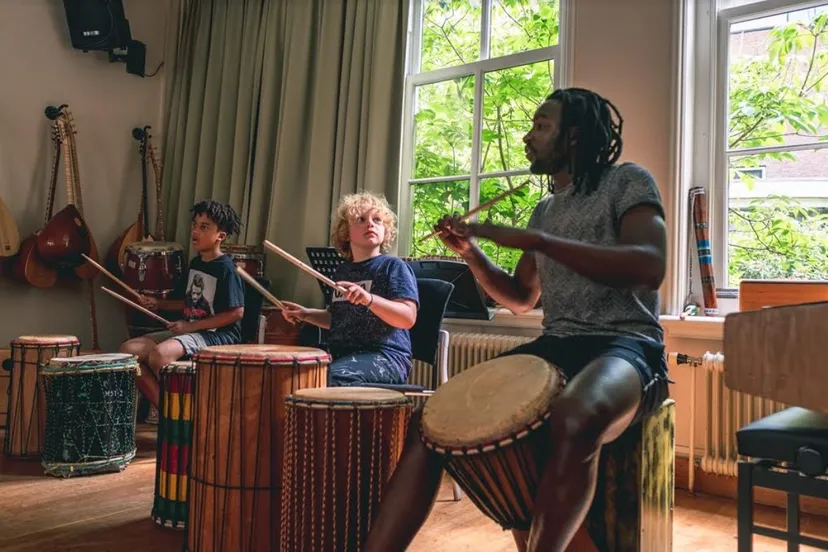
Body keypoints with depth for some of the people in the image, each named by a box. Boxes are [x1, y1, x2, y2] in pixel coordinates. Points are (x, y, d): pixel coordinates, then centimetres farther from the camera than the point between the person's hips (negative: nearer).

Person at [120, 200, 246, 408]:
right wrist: (159, 304, 7)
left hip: (218, 336, -9)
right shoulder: (195, 262, 12)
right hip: (190, 331, 9)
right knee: (129, 349, -4)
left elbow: (236, 312, -18)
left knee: (160, 354, -32)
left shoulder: (226, 268, -13)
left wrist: (191, 326, -16)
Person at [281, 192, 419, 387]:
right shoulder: (342, 271, 16)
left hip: (385, 356, -7)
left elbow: (408, 318, -18)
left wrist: (370, 299, -33)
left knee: (330, 377, -31)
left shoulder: (393, 266, -5)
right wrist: (306, 314, 15)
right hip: (342, 356, 7)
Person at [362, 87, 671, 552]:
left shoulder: (627, 181, 0)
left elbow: (650, 266, -18)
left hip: (625, 347, -6)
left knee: (572, 422, -42)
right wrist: (473, 254, 9)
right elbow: (521, 299, 27)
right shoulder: (545, 210, 21)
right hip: (554, 347, 7)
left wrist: (533, 240, -22)